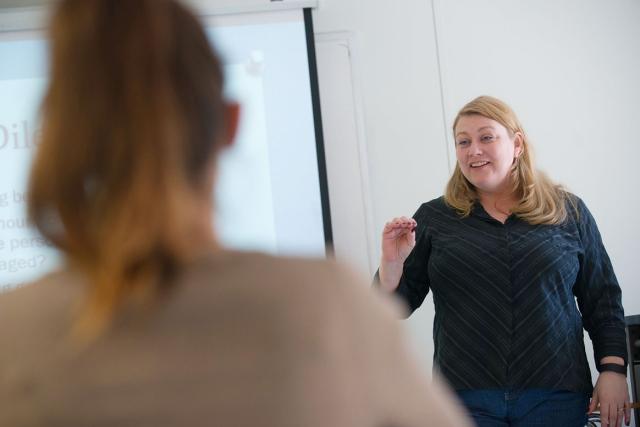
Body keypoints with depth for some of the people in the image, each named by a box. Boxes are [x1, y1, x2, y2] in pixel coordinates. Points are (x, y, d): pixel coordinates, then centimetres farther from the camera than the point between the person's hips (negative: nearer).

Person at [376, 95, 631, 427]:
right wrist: (392, 263, -13)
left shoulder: (569, 213, 6)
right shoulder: (434, 218, 5)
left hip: (556, 397, 0)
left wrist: (613, 369, 1)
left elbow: (603, 300, 9)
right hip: (467, 398, 0)